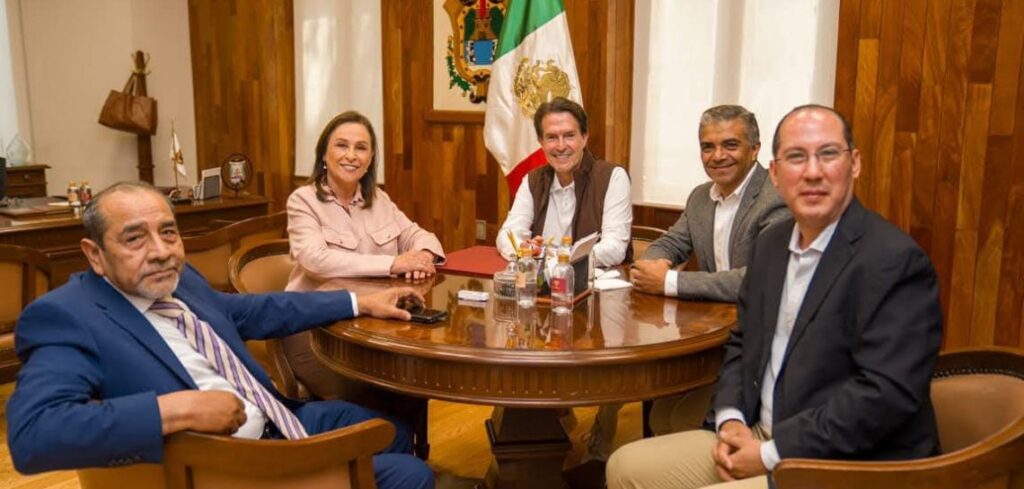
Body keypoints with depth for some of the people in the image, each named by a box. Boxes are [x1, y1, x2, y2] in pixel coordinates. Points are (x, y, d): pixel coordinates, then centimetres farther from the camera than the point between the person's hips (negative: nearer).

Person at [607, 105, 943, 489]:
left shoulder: (895, 261, -17)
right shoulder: (771, 243, 7)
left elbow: (886, 393, -23)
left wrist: (770, 453, -19)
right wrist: (730, 420, -3)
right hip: (758, 439, 7)